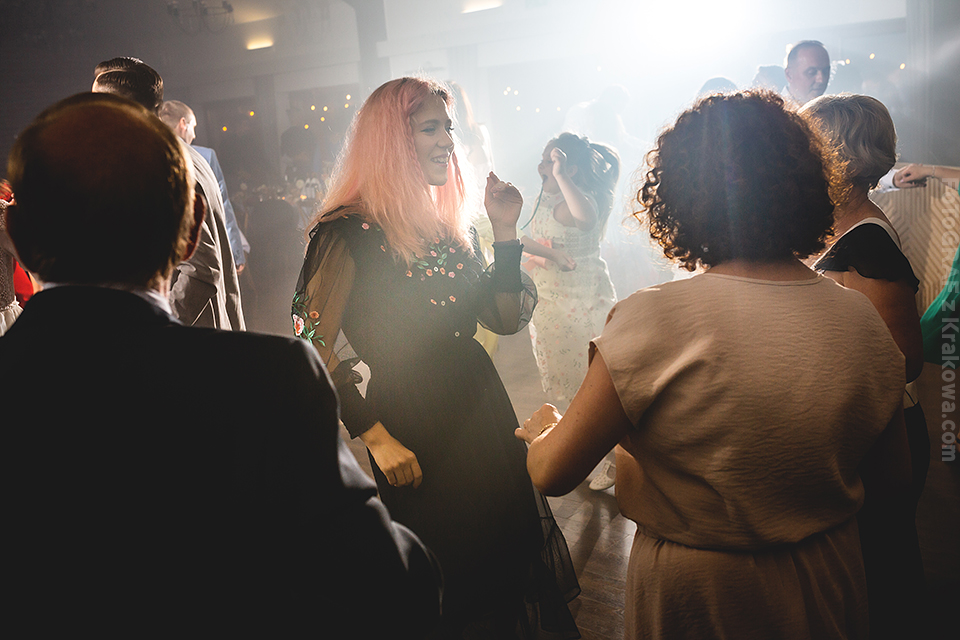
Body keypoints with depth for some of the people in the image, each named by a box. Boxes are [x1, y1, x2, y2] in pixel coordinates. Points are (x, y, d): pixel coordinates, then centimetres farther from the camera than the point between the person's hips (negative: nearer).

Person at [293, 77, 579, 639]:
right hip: (412, 425, -6)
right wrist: (376, 437, -21)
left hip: (479, 409, 7)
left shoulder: (447, 222, 9)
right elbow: (316, 348, -17)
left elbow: (506, 318, 7)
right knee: (435, 588, 10)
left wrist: (505, 231, -2)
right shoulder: (351, 230, -13)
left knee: (504, 554, 18)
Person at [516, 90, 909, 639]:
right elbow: (891, 477, 2)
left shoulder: (655, 320, -27)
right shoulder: (863, 319, -12)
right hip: (828, 587, 4)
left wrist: (543, 427, 2)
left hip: (693, 596, -4)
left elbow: (551, 473, -19)